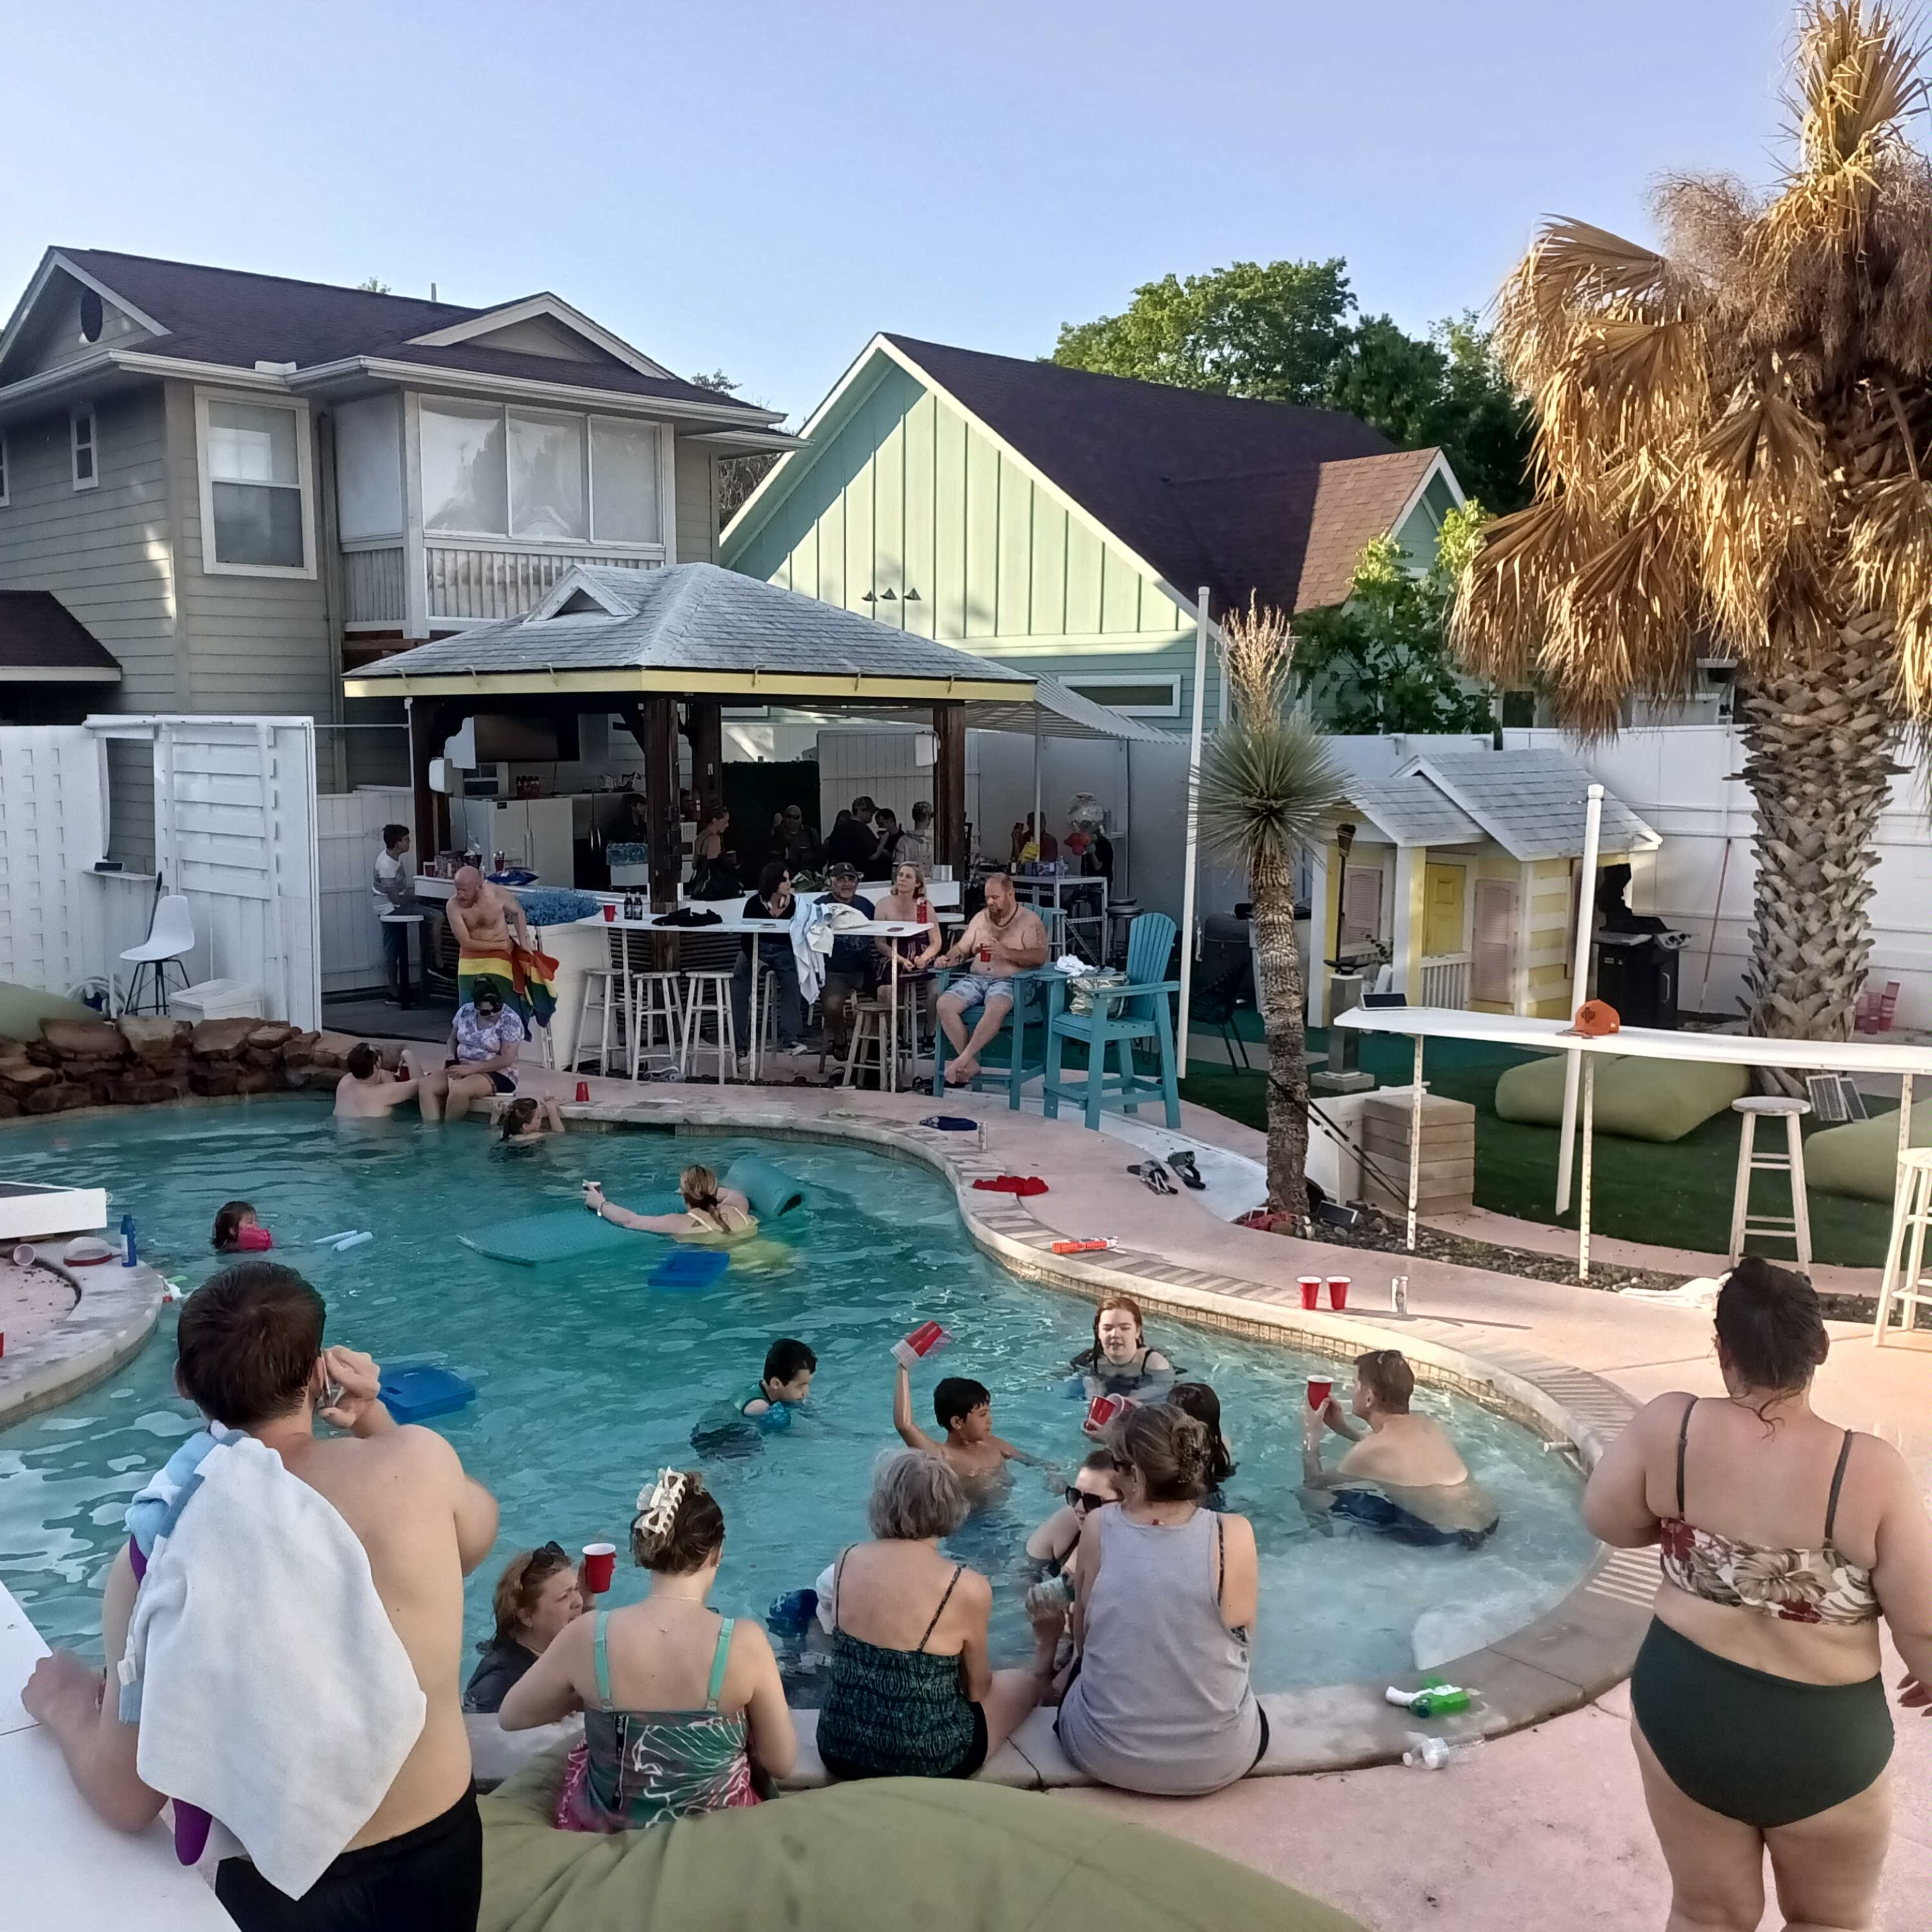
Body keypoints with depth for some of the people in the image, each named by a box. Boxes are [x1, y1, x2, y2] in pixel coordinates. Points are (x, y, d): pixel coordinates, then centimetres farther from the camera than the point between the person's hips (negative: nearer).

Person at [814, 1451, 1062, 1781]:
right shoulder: (967, 1588, -20)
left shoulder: (846, 1561, -7)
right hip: (926, 1760, -4)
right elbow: (976, 1690, -5)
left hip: (840, 1750, 4)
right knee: (1028, 1681, 23)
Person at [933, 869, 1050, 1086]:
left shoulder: (1029, 920, 3)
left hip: (1009, 981, -5)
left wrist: (1005, 953, -19)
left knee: (996, 1008, -39)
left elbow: (1040, 957, -9)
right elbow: (962, 949, 24)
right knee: (944, 1004, -23)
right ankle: (970, 1065, -18)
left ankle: (963, 1059, -31)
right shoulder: (980, 918, 21)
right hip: (976, 978, 5)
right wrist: (948, 958, 1)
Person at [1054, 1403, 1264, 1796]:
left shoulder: (1098, 1527, -15)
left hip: (1106, 1755, 0)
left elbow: (1082, 1637, -1)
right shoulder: (1234, 1536, -17)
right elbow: (1239, 1635, 0)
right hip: (1218, 1759, 0)